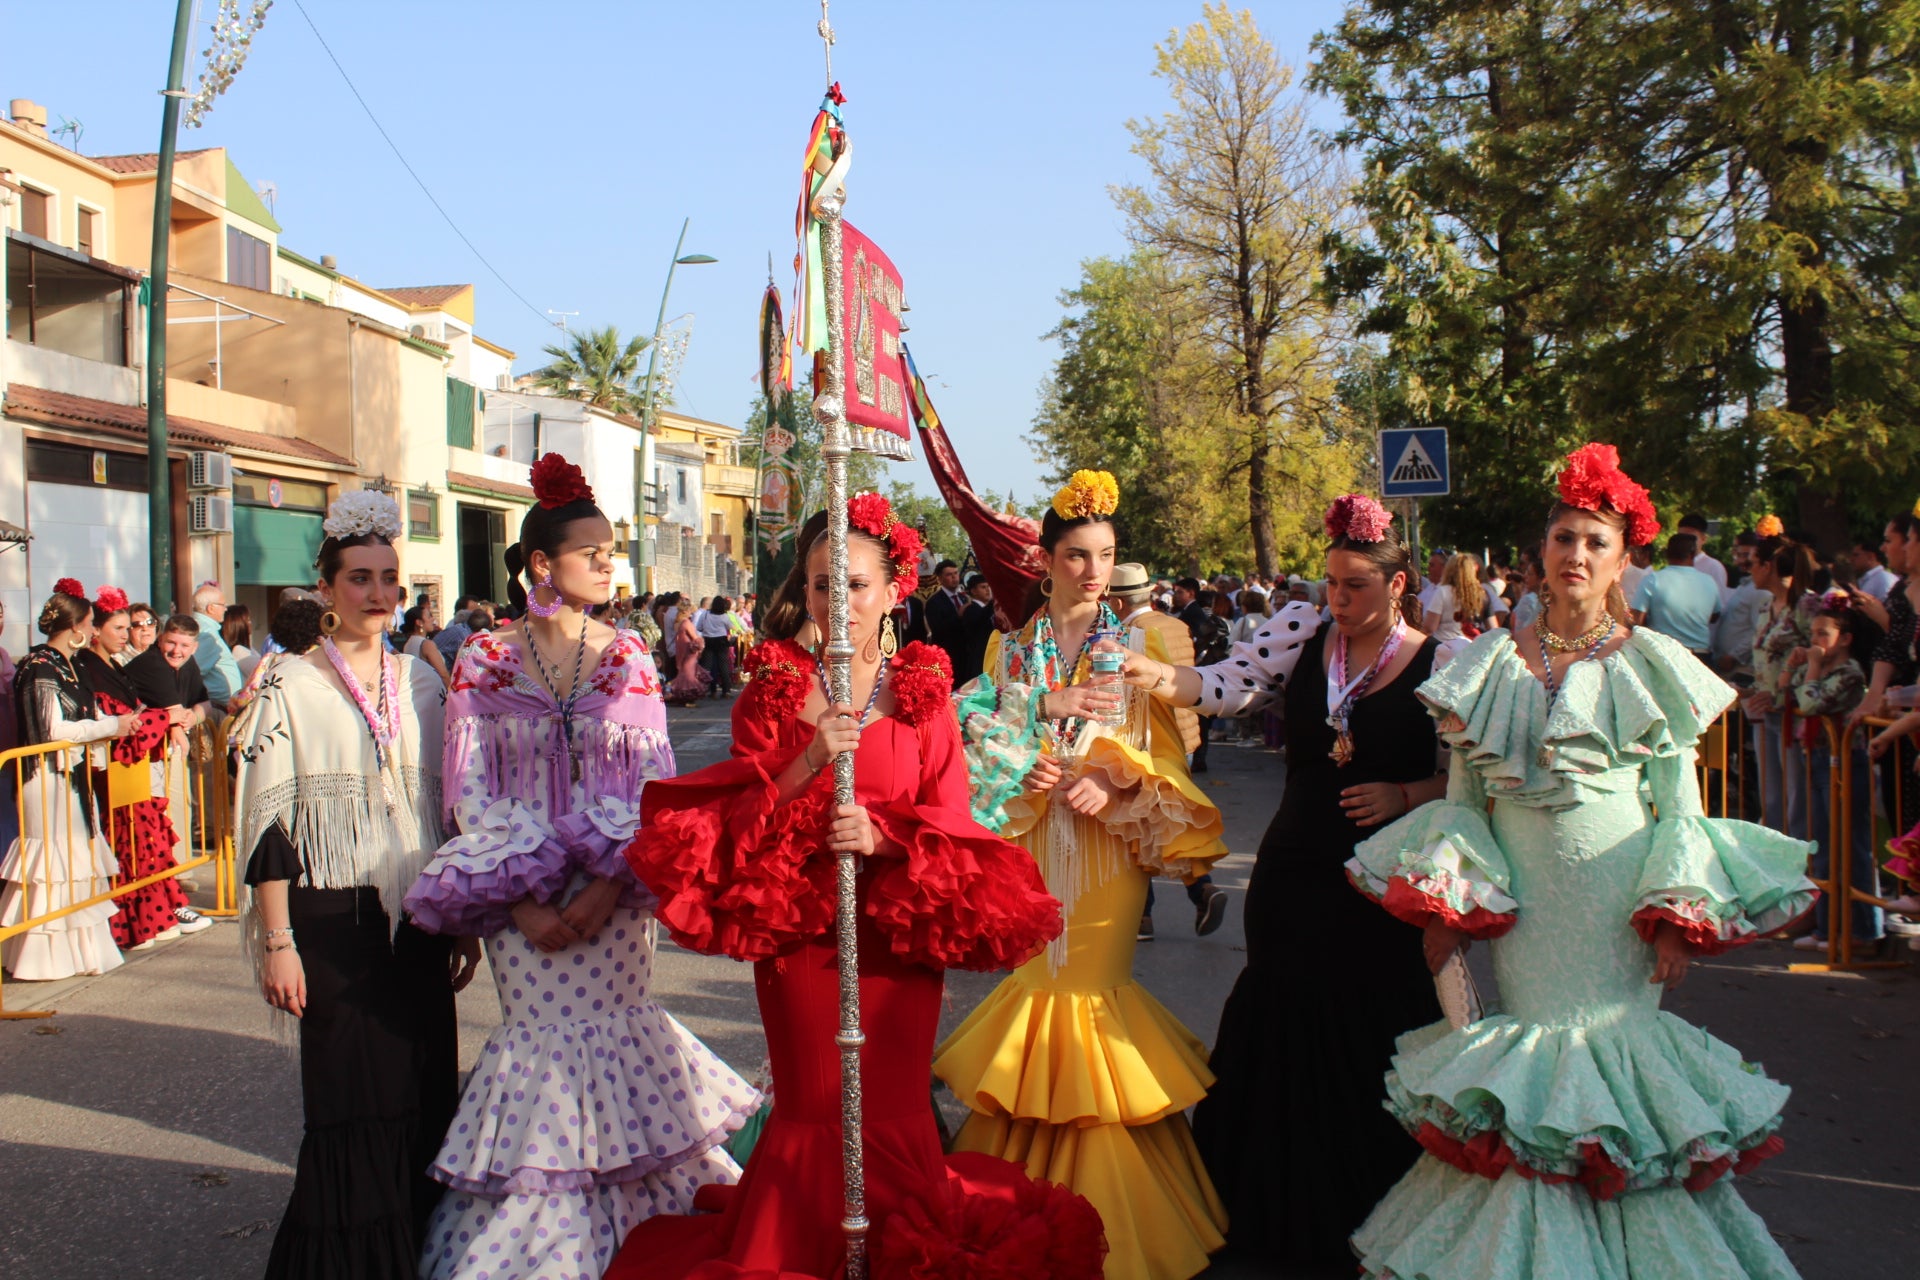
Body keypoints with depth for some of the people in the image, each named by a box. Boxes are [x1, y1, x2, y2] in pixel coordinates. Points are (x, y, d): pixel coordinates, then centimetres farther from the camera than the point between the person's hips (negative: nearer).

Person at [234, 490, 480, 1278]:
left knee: (423, 1096, 7)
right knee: (352, 1109, 1)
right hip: (334, 924, -4)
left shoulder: (422, 683, 8)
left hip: (418, 919, 4)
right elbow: (267, 826, -6)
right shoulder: (291, 689, -4)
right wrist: (278, 942, -10)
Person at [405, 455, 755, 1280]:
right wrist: (522, 901, -12)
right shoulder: (483, 664, 0)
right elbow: (471, 794, -2)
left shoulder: (629, 659, 4)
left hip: (614, 891, 1)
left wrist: (608, 886, -13)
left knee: (612, 1030, 2)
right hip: (518, 895, -1)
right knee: (544, 1039, 1)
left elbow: (655, 781, 0)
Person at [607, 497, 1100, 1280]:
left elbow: (951, 820, -1)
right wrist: (810, 762, -20)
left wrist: (882, 836, -20)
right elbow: (742, 818, -3)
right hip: (795, 919, 0)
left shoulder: (923, 691, 3)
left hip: (897, 924, 0)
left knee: (893, 1105, 4)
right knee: (814, 1106, 6)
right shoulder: (773, 687, 3)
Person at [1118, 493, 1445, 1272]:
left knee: (1369, 1049, 3)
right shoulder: (1302, 635, 3)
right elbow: (1225, 688, -8)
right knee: (1280, 1033, 12)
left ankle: (1365, 1221, 23)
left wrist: (1404, 795, -16)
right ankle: (1277, 1217, 30)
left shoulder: (1440, 665, -4)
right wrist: (1155, 675, -24)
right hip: (1293, 877, 3)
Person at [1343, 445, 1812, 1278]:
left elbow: (1681, 807, 1)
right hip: (1519, 902, 2)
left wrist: (1679, 918, -9)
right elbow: (1463, 796, 8)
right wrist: (1442, 907, -3)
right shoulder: (1494, 664, 7)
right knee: (1524, 1040, 3)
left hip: (1614, 907, -2)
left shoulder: (1651, 666, 2)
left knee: (1611, 1036, 0)